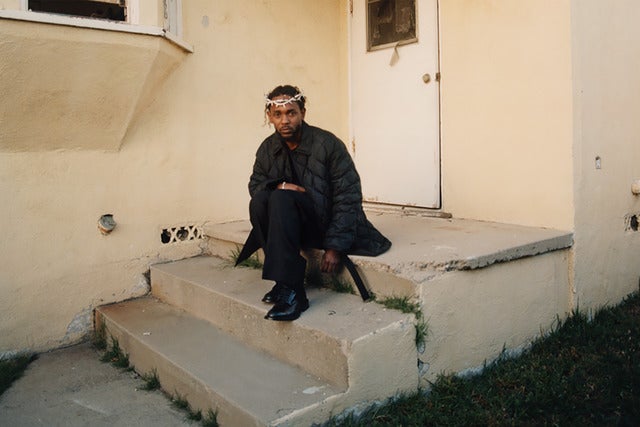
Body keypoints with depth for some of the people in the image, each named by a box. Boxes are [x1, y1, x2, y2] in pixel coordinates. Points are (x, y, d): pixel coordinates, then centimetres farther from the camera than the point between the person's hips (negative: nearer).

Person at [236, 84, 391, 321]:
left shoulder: (328, 144, -13)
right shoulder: (268, 148, 2)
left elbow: (348, 197, -14)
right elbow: (255, 184, 11)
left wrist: (335, 247, -20)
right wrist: (279, 185, -14)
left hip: (326, 223, -5)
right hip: (293, 225, 5)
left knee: (281, 200, -31)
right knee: (259, 200, -25)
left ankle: (291, 291, -34)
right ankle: (285, 280, -20)